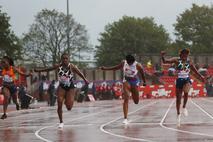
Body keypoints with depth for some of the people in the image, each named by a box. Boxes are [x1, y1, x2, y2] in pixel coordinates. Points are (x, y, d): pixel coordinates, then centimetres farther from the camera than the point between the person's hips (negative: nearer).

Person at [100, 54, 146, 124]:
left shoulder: (138, 65, -22)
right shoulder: (123, 63, -15)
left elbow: (142, 73, -4)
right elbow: (117, 67, 4)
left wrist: (144, 82, 9)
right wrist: (105, 68, 4)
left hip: (135, 82, 0)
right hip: (126, 81, 0)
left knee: (136, 102, 12)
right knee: (126, 99, -18)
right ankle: (125, 118, -18)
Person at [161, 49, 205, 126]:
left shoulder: (189, 62, 3)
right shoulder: (176, 60, -5)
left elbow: (195, 70, 17)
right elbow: (165, 61, -12)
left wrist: (200, 76, 10)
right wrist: (162, 56, -31)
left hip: (187, 80, 0)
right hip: (179, 80, 0)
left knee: (186, 92, -32)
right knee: (178, 99, 4)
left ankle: (184, 107, -6)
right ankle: (178, 114, 24)